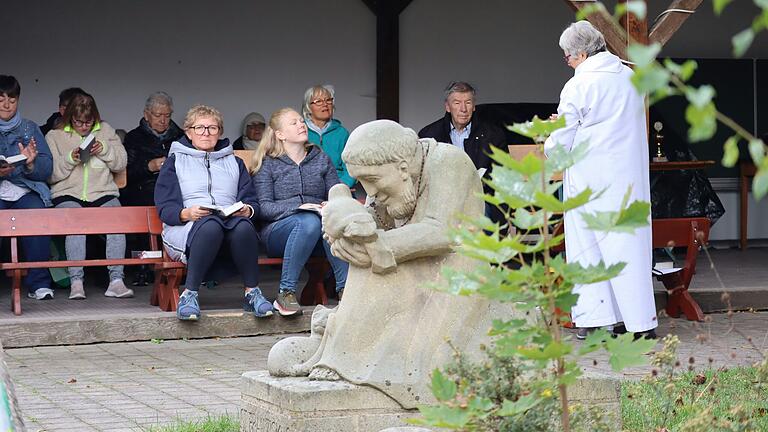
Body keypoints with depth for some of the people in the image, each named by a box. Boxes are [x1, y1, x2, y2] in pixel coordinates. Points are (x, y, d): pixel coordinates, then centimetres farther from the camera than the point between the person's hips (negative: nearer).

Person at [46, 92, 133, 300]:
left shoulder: (105, 130, 18)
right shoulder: (54, 136, 11)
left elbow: (121, 163, 14)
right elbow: (50, 174, 4)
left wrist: (105, 149, -3)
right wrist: (70, 159, -10)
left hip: (103, 193, 2)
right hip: (68, 194, -2)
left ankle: (116, 280, -33)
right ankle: (76, 281, -38)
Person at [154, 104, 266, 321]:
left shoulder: (234, 163, 30)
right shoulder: (175, 162, 20)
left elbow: (251, 200, 20)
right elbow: (164, 207, 7)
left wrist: (248, 210, -6)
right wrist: (186, 213, -15)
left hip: (232, 219, 2)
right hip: (185, 228, -2)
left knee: (243, 226, -37)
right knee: (211, 225, -41)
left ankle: (252, 292, -30)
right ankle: (189, 294, -40)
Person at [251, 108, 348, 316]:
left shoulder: (321, 159, 19)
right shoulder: (268, 164, 9)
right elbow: (264, 207, -3)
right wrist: (298, 207, -19)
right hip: (277, 232, -2)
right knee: (309, 221, -37)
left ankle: (345, 287, -37)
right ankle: (286, 293, -34)